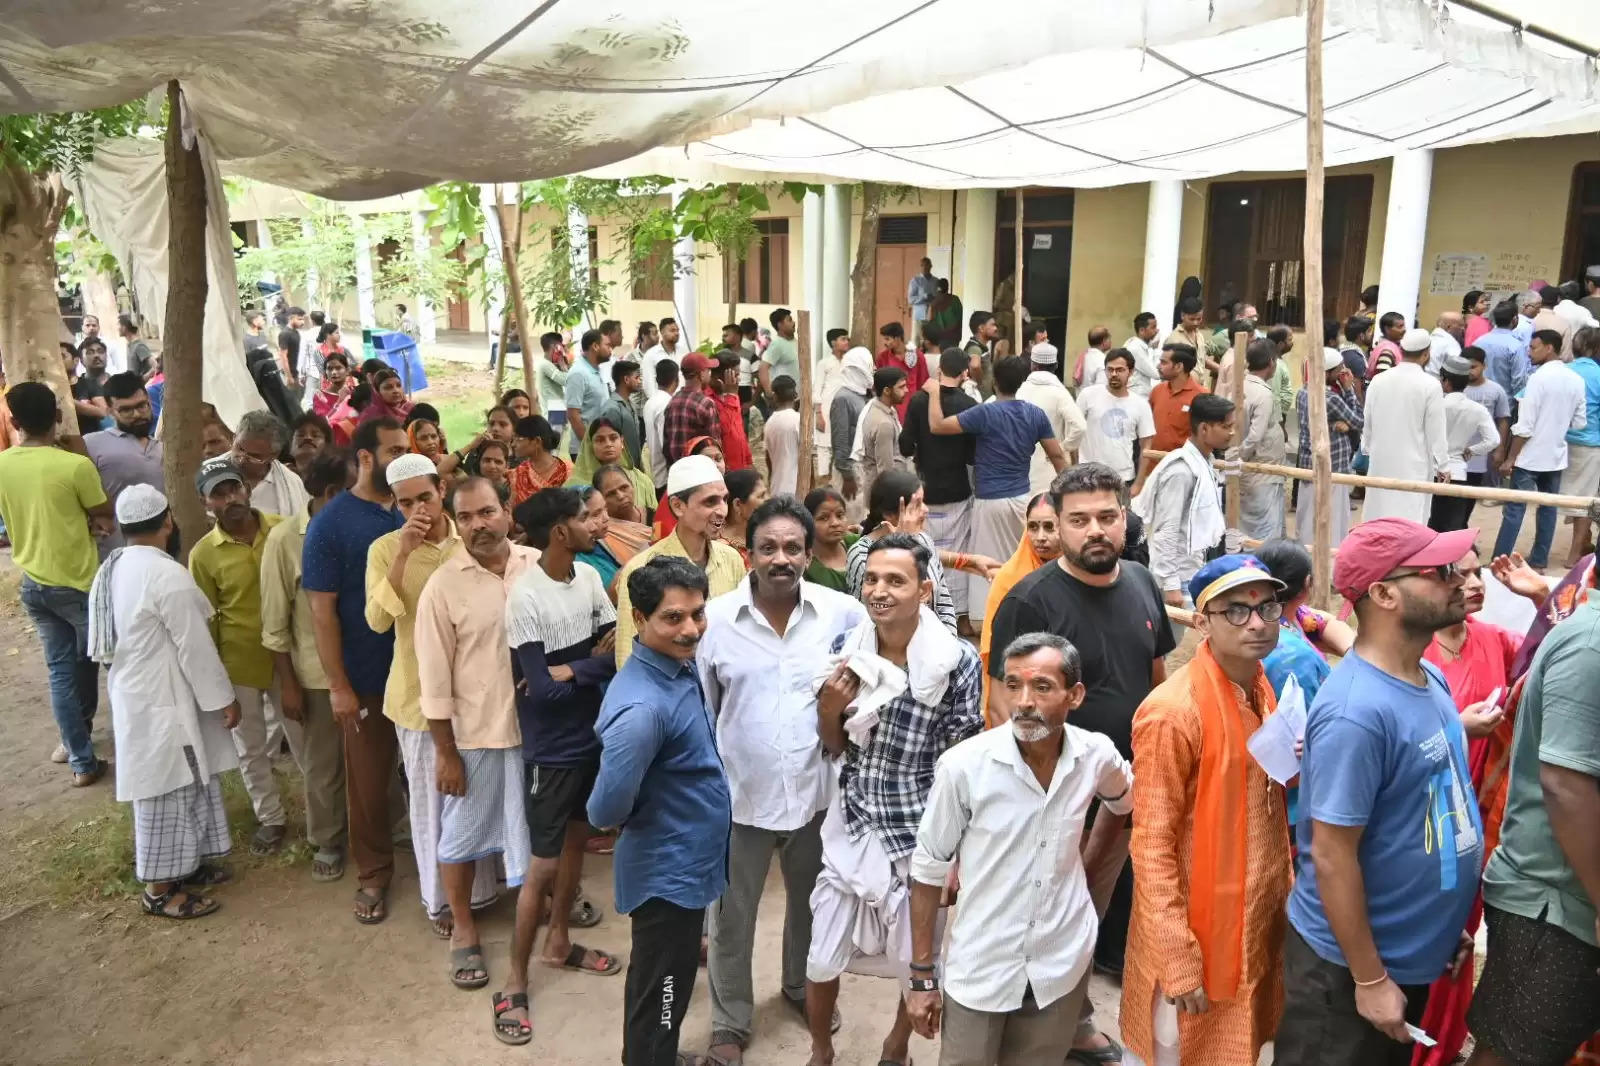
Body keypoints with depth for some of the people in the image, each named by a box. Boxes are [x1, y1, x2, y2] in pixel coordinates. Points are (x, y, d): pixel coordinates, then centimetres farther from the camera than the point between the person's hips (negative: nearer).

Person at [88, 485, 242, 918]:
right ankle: (160, 890, 14)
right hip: (163, 700, -9)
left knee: (164, 790, 19)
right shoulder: (167, 575, -23)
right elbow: (195, 648, -19)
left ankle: (181, 866, 32)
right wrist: (224, 699, -11)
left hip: (133, 693, 9)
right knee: (169, 792, 3)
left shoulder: (110, 571, 5)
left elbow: (104, 642, 14)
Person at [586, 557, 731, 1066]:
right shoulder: (643, 706, -32)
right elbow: (606, 811, -32)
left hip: (686, 862, 9)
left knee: (667, 987, 28)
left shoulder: (681, 666, -3)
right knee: (659, 994, 12)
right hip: (668, 872, -9)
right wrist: (645, 816, -13)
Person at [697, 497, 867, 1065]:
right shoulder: (715, 618, -10)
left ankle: (802, 986, 52)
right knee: (732, 916, 14)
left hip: (817, 791, 1)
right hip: (740, 795, -1)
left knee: (812, 903, 24)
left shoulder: (844, 613, -11)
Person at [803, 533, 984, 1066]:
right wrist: (827, 709, -17)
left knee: (920, 962, 17)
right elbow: (834, 747, 4)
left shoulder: (958, 661, -17)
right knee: (821, 961, 10)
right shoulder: (846, 649, -7)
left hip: (922, 835, -2)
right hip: (852, 828, 2)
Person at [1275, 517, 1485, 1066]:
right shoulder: (1357, 712, -28)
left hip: (1415, 952, 8)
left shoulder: (1430, 678, 0)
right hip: (1350, 963, -8)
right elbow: (1332, 856, -24)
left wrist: (1448, 924, 14)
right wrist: (1369, 979, -18)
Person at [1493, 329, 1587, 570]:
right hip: (1557, 455, 6)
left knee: (1514, 509, -2)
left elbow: (1525, 426, -17)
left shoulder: (1539, 377, -15)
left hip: (1531, 456, -6)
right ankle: (1539, 561, 19)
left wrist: (1510, 458, -12)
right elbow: (1580, 422, 9)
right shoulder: (1577, 380, 4)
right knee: (1548, 508, 13)